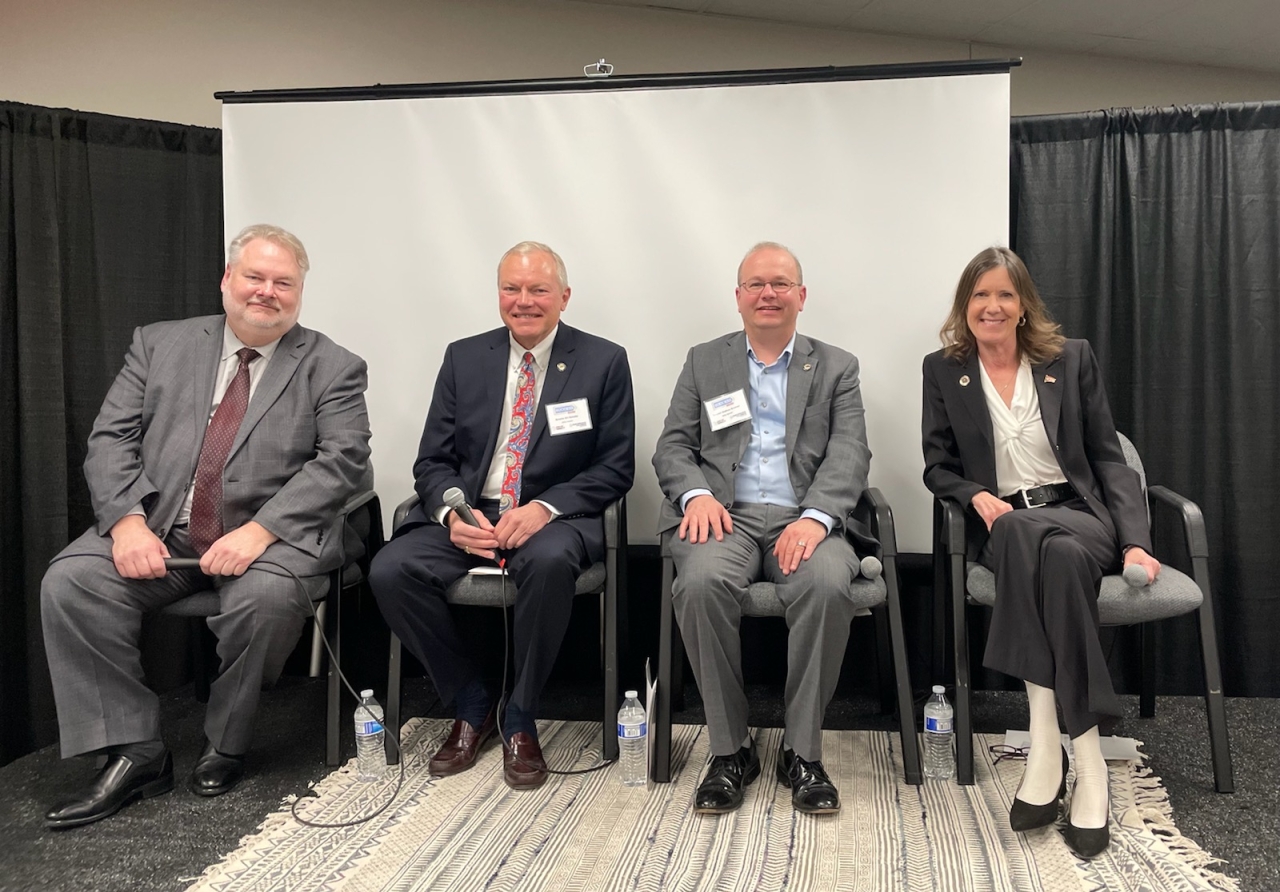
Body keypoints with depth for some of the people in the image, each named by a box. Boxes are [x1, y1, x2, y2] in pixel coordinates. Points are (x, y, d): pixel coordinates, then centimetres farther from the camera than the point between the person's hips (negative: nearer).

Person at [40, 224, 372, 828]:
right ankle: (134, 752, -8)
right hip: (158, 529, 4)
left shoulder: (333, 369, 5)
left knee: (270, 597, -32)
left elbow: (342, 460, -8)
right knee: (68, 582, -19)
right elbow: (111, 439, 7)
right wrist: (127, 521, -12)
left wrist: (259, 531, -21)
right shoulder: (159, 345, 14)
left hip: (269, 537, -3)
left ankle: (225, 745, -5)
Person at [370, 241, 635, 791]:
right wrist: (452, 512, -13)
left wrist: (545, 508, -17)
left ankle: (520, 720, -12)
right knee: (390, 571, -23)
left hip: (552, 519, -3)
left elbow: (615, 468, -1)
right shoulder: (463, 358, 11)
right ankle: (471, 705, 0)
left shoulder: (603, 362, 3)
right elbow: (432, 461, 9)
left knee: (549, 561, -37)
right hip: (467, 515, 3)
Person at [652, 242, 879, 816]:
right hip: (725, 515, 0)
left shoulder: (835, 368, 16)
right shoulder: (704, 362, 18)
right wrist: (697, 494, -12)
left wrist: (815, 518, -17)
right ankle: (730, 749, -14)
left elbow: (849, 455, 2)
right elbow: (672, 447, 11)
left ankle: (802, 751, -14)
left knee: (827, 584, -33)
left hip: (804, 519, 0)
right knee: (702, 581, -33)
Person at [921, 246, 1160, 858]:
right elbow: (938, 468, 10)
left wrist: (1134, 541, -6)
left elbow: (1110, 460, 6)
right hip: (1000, 526, 0)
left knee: (1057, 552, -38)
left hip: (1077, 514, 0)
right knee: (1020, 532, -38)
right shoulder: (943, 371, 10)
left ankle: (1047, 739, -33)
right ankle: (1085, 757, -36)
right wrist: (978, 497, -12)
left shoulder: (1072, 359, 9)